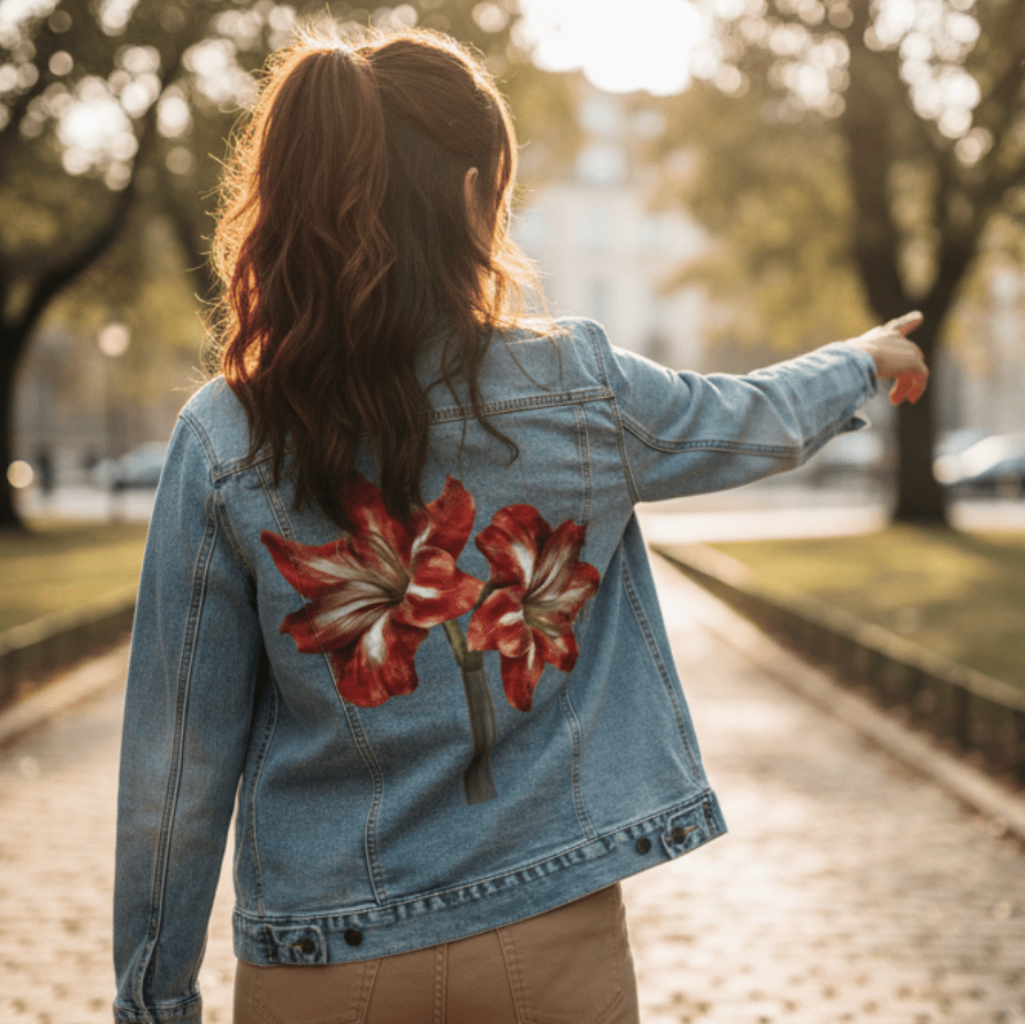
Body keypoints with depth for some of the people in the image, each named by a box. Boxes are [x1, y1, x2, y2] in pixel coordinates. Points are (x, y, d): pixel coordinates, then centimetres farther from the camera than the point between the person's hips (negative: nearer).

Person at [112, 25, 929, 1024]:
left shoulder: (223, 445, -12)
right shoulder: (583, 390, -10)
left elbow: (179, 755, -7)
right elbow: (764, 422, 11)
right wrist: (865, 360, 34)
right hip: (557, 941, 0)